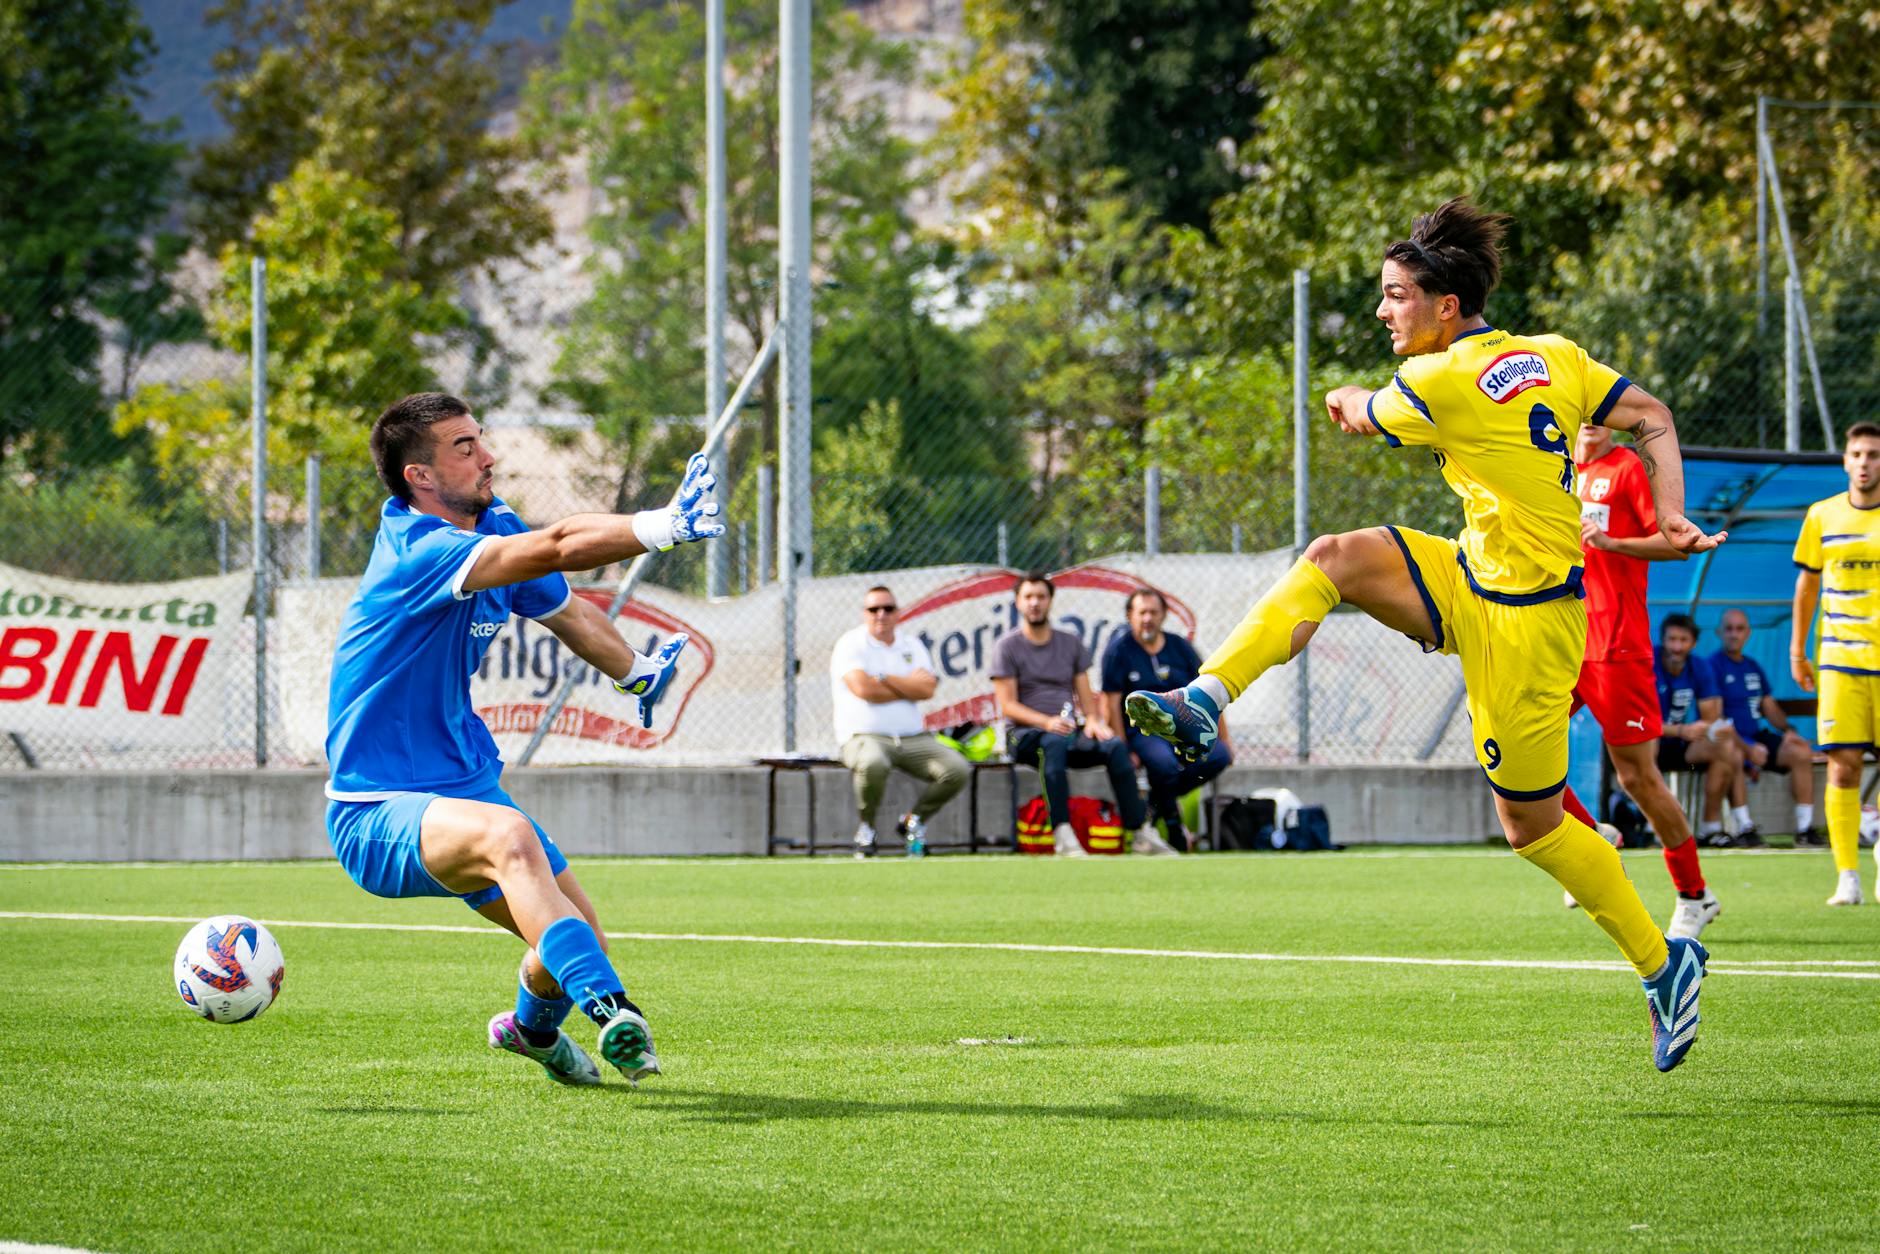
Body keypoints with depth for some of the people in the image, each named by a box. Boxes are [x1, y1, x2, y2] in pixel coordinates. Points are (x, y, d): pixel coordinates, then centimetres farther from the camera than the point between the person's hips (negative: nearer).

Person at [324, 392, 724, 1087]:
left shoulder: (492, 522, 4)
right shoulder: (417, 551, -25)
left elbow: (566, 609, 25)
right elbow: (559, 547, -41)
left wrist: (637, 672, 34)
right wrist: (666, 526, -50)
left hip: (467, 786, 9)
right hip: (377, 815, -9)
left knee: (579, 935, 11)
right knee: (506, 834, -39)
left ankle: (531, 1028, 45)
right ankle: (609, 1010, -52)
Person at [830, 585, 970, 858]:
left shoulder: (911, 646, 14)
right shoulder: (851, 643, 1)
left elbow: (927, 689, -3)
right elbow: (863, 689, -15)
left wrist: (884, 678, -9)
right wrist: (909, 686, -3)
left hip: (913, 737, 5)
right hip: (863, 736, -5)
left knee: (958, 770, -17)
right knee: (872, 764, -40)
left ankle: (914, 821, 8)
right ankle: (866, 829, -12)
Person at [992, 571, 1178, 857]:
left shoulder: (1071, 644, 18)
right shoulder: (1008, 647, 5)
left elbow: (1086, 697, 15)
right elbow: (1008, 706, -4)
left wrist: (1092, 720, -10)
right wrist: (1046, 722, -21)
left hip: (1069, 730, 4)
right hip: (1026, 734, -4)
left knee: (1115, 745, -25)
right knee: (1054, 742, -39)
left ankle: (1141, 832, -29)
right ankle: (1062, 835, -48)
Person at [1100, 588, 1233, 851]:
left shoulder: (1180, 647, 11)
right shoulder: (1119, 649, -1)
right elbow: (1111, 704, -6)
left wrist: (1224, 739, 5)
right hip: (1141, 730, -4)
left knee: (1219, 756, -25)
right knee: (1163, 762, -37)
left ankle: (1158, 800, -5)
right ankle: (1171, 819, -8)